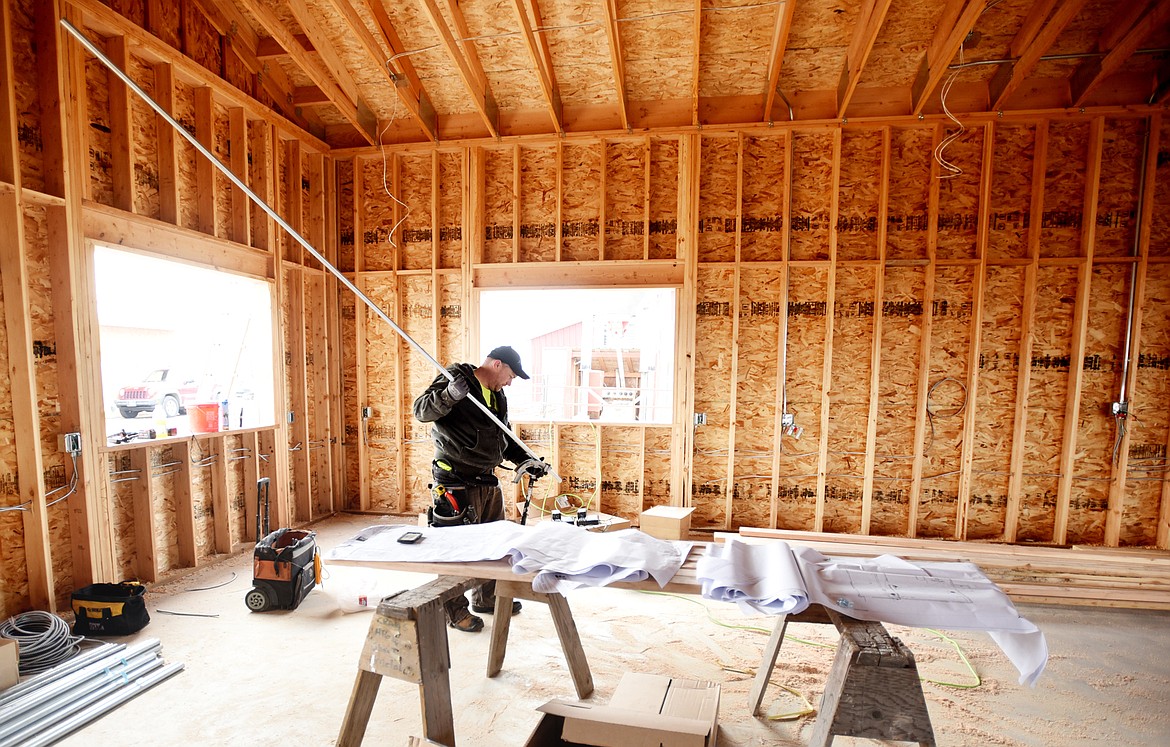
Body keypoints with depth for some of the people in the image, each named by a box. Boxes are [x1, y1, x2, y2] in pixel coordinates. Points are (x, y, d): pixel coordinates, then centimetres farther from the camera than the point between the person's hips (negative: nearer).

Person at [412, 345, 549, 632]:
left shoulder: (498, 396, 15)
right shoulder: (454, 379, -10)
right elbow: (421, 411, -19)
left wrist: (525, 461, 10)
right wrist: (448, 396, -36)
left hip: (487, 482, 9)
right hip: (455, 483, -9)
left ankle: (486, 598, 36)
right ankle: (454, 610, 19)